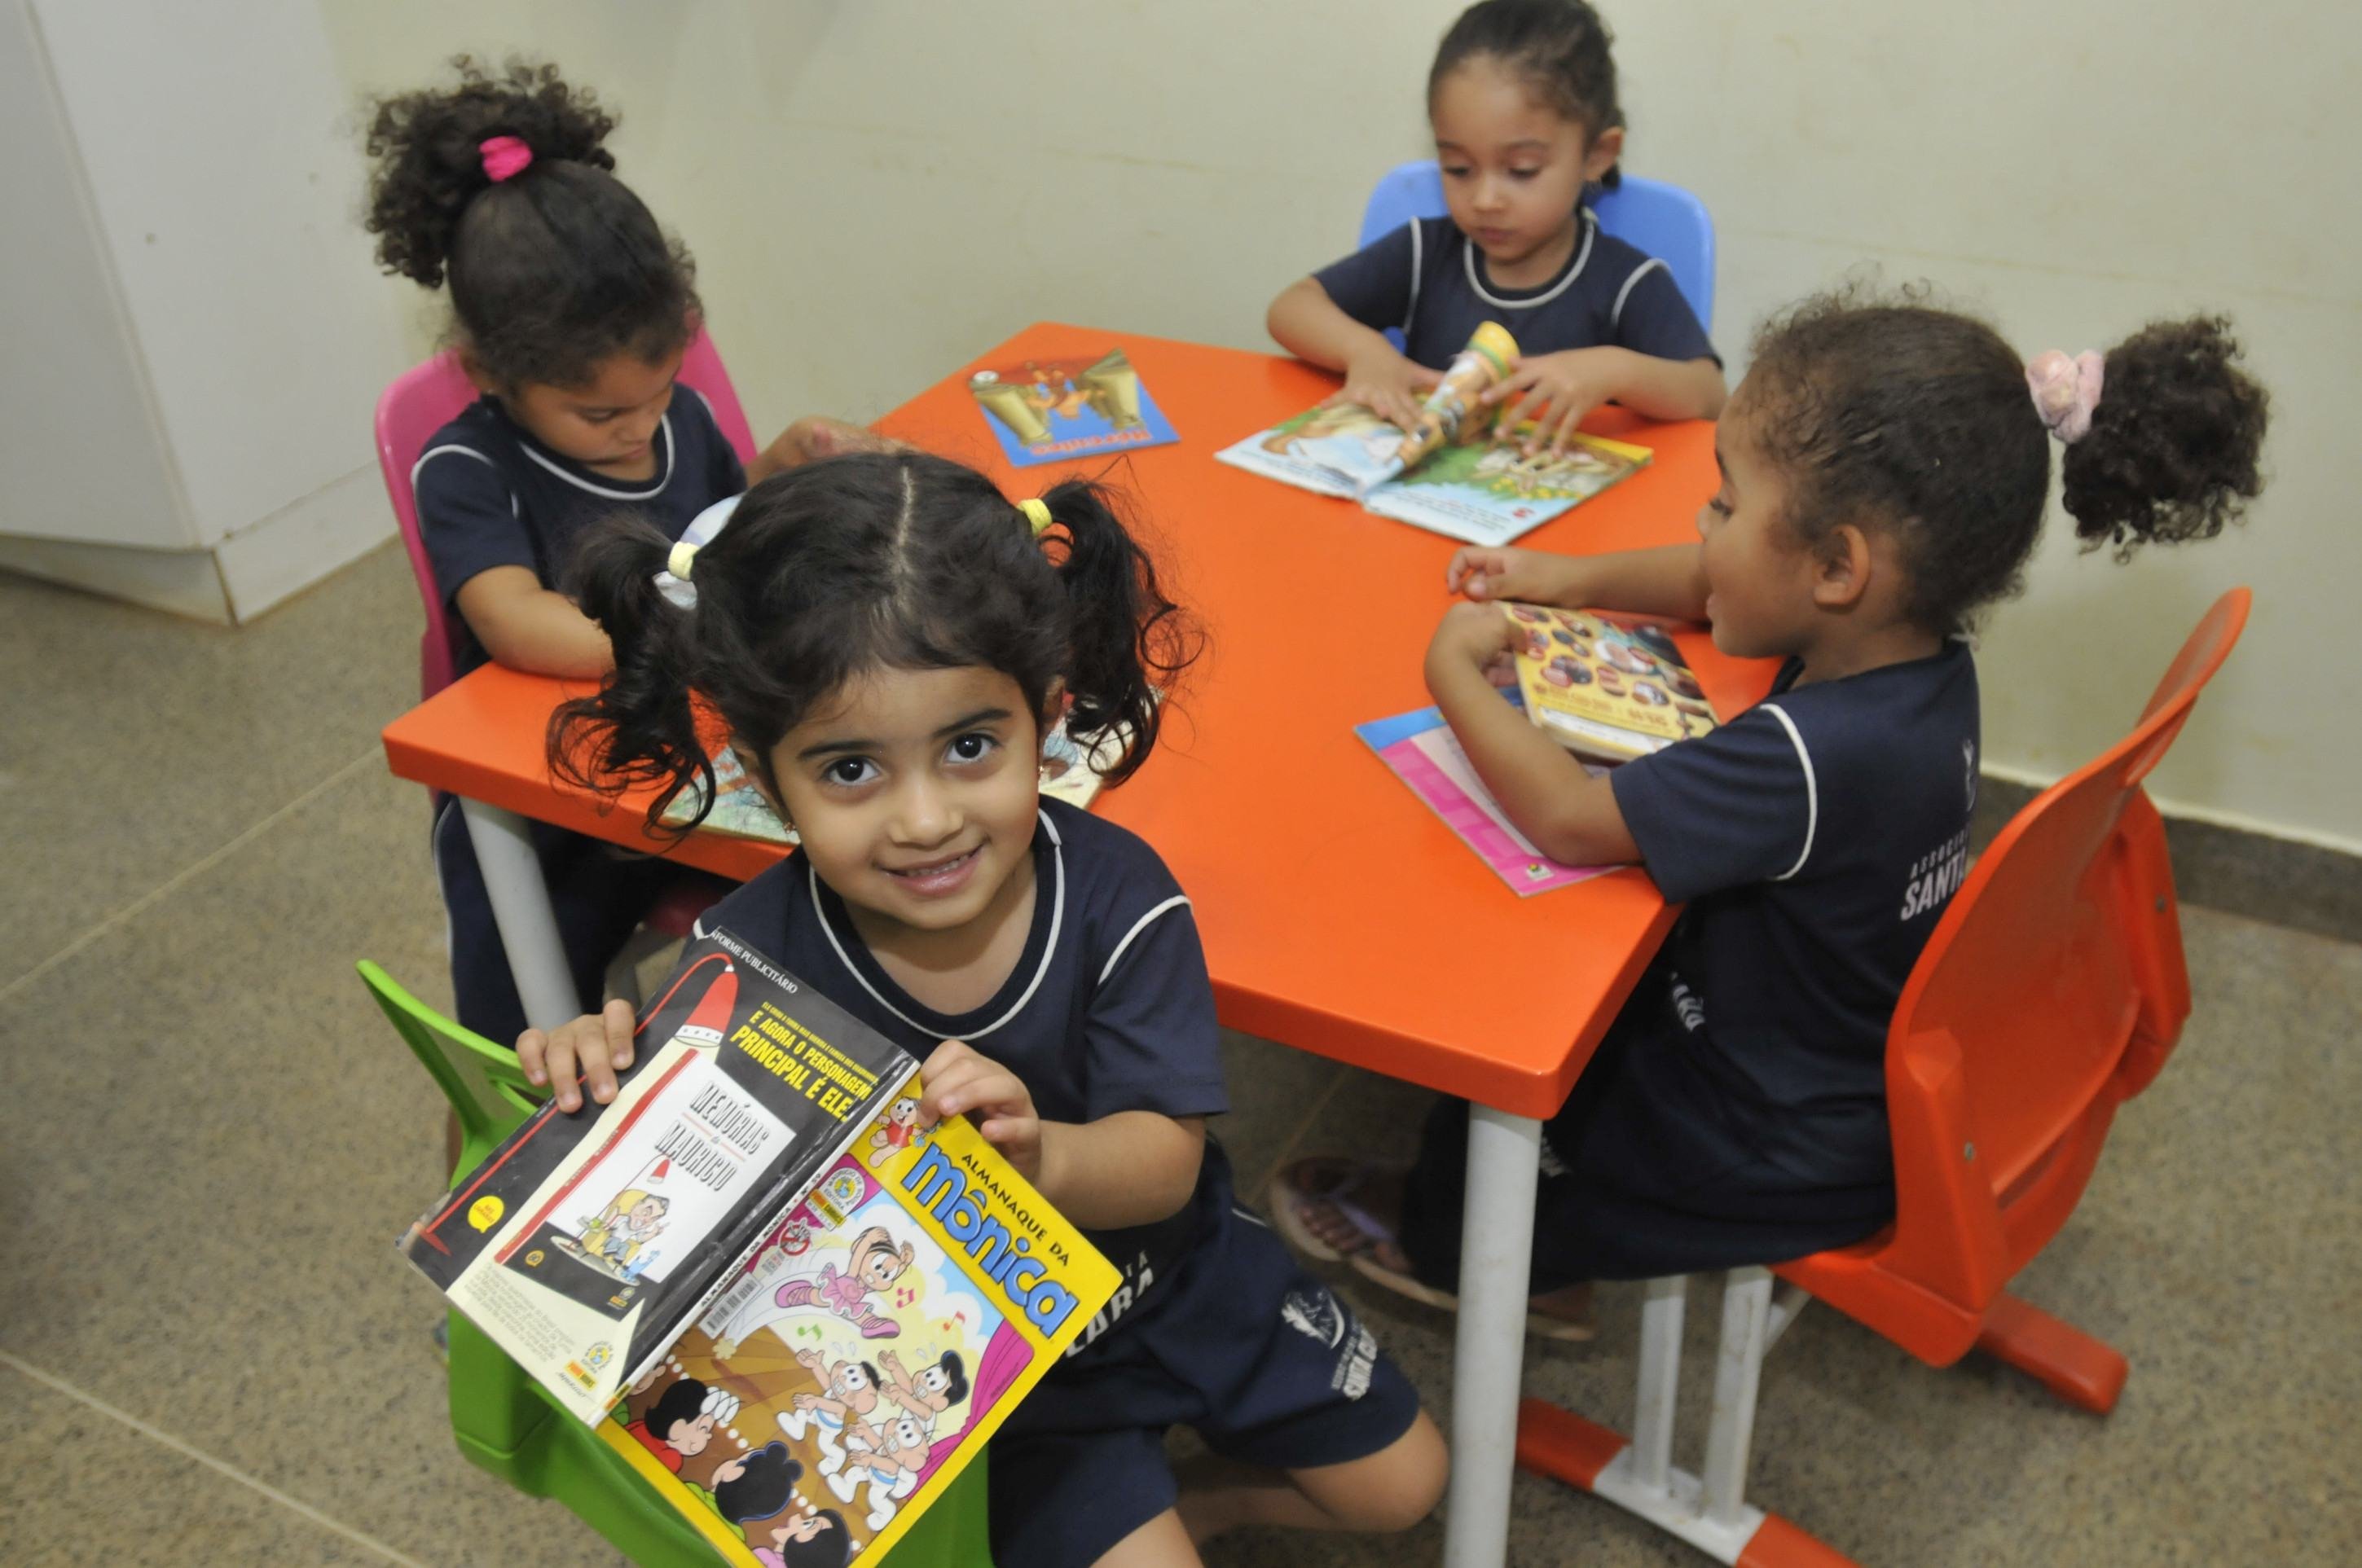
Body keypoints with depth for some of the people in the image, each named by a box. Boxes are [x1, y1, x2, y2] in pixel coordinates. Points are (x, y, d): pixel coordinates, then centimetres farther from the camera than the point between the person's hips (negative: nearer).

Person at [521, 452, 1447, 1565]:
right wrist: (601, 1068, -38)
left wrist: (1042, 1157, -49)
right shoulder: (754, 957, -27)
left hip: (1164, 1264, 2)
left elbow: (1166, 1162, -26)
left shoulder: (1115, 897, -26)